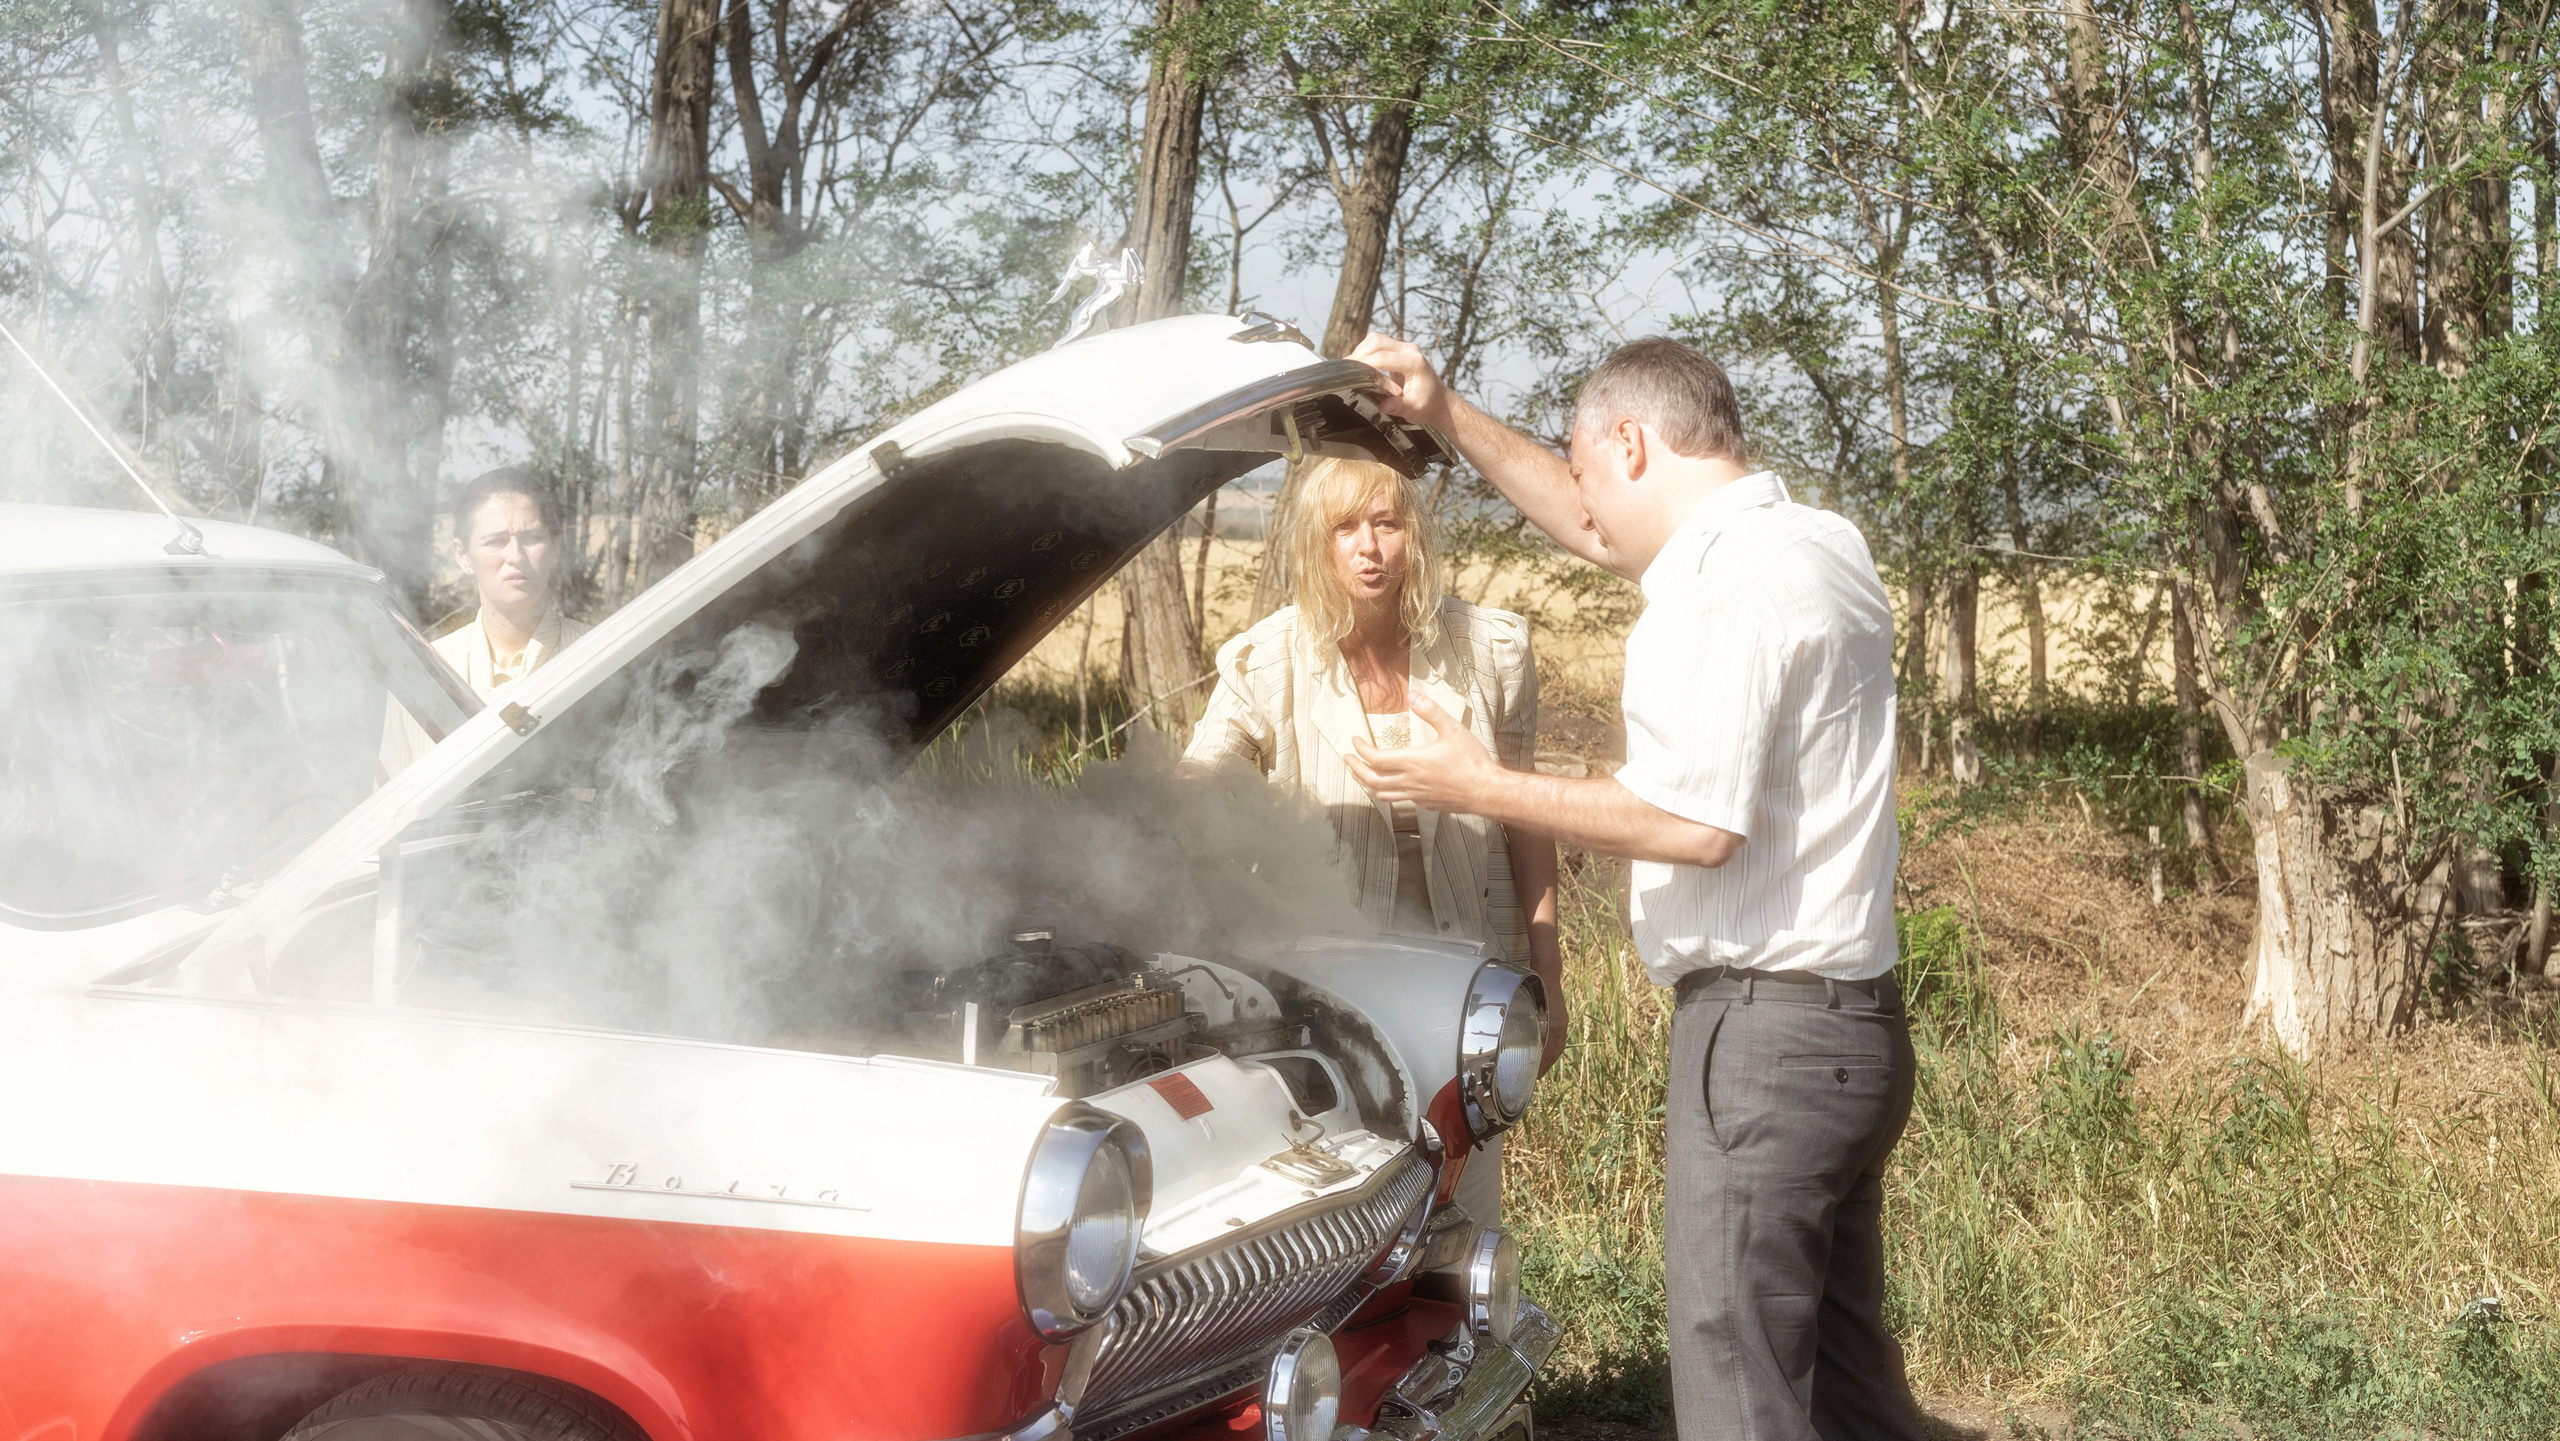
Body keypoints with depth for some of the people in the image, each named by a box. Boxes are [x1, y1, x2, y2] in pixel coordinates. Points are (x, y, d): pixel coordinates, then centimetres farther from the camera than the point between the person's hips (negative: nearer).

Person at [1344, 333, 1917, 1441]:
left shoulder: (1734, 579, -17)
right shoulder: (1818, 547, 14)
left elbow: (1698, 821, -22)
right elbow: (1596, 532, 27)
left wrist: (1481, 788, -13)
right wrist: (1446, 416, 24)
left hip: (1763, 1034, -10)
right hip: (1845, 1025, 10)